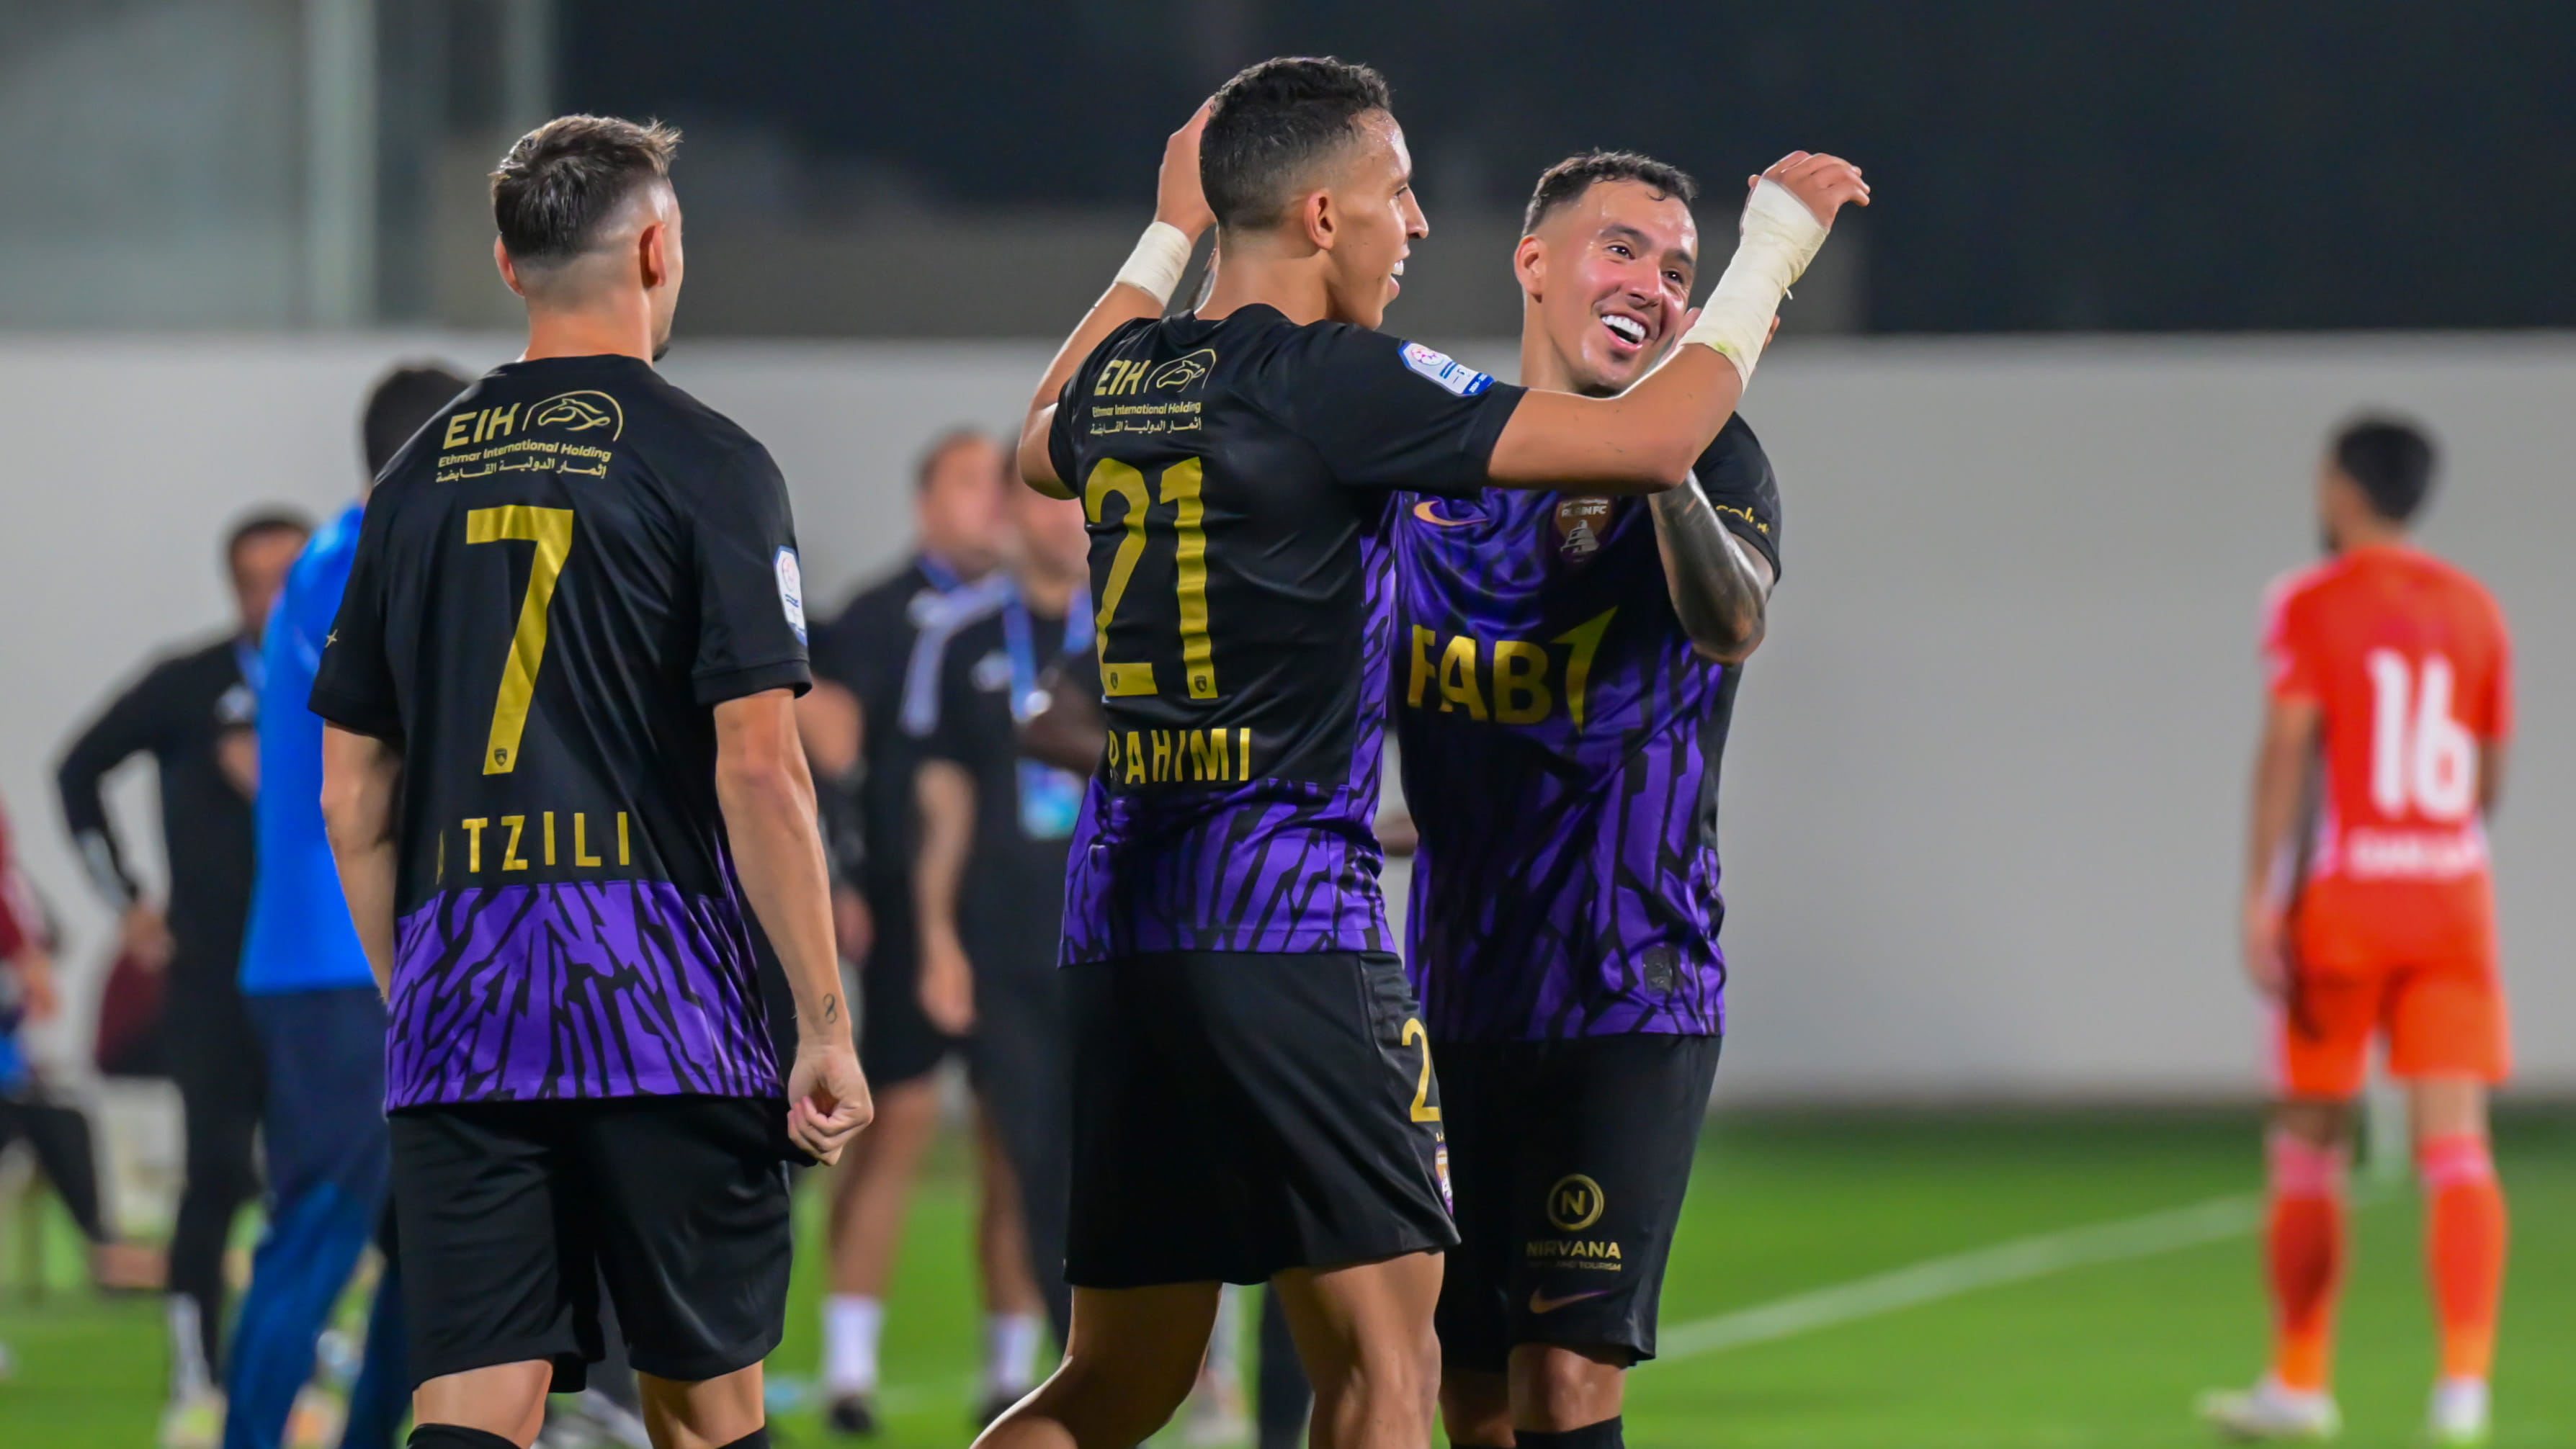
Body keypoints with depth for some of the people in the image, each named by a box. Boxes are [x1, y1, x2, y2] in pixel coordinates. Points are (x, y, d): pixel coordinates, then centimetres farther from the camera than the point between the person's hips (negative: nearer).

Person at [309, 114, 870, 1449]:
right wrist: (825, 1023, -6)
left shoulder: (422, 476, 13)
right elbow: (758, 769, -9)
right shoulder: (706, 465, -2)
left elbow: (353, 800, 14)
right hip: (660, 988, -4)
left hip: (455, 1006, 4)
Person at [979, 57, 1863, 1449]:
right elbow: (1650, 442, -10)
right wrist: (1772, 249, 4)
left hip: (1117, 918, 8)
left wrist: (1163, 242, 43)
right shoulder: (1336, 385, -11)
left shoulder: (1121, 378, 11)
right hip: (1284, 919, -8)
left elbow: (1041, 445, 38)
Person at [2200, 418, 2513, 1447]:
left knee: (2310, 1141, 11)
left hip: (2340, 898, -3)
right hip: (2453, 897, 3)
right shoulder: (2474, 609, 10)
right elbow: (2490, 772, 16)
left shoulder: (2311, 607, -4)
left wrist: (2259, 897, -17)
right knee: (2456, 1145, -4)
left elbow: (2288, 748, -14)